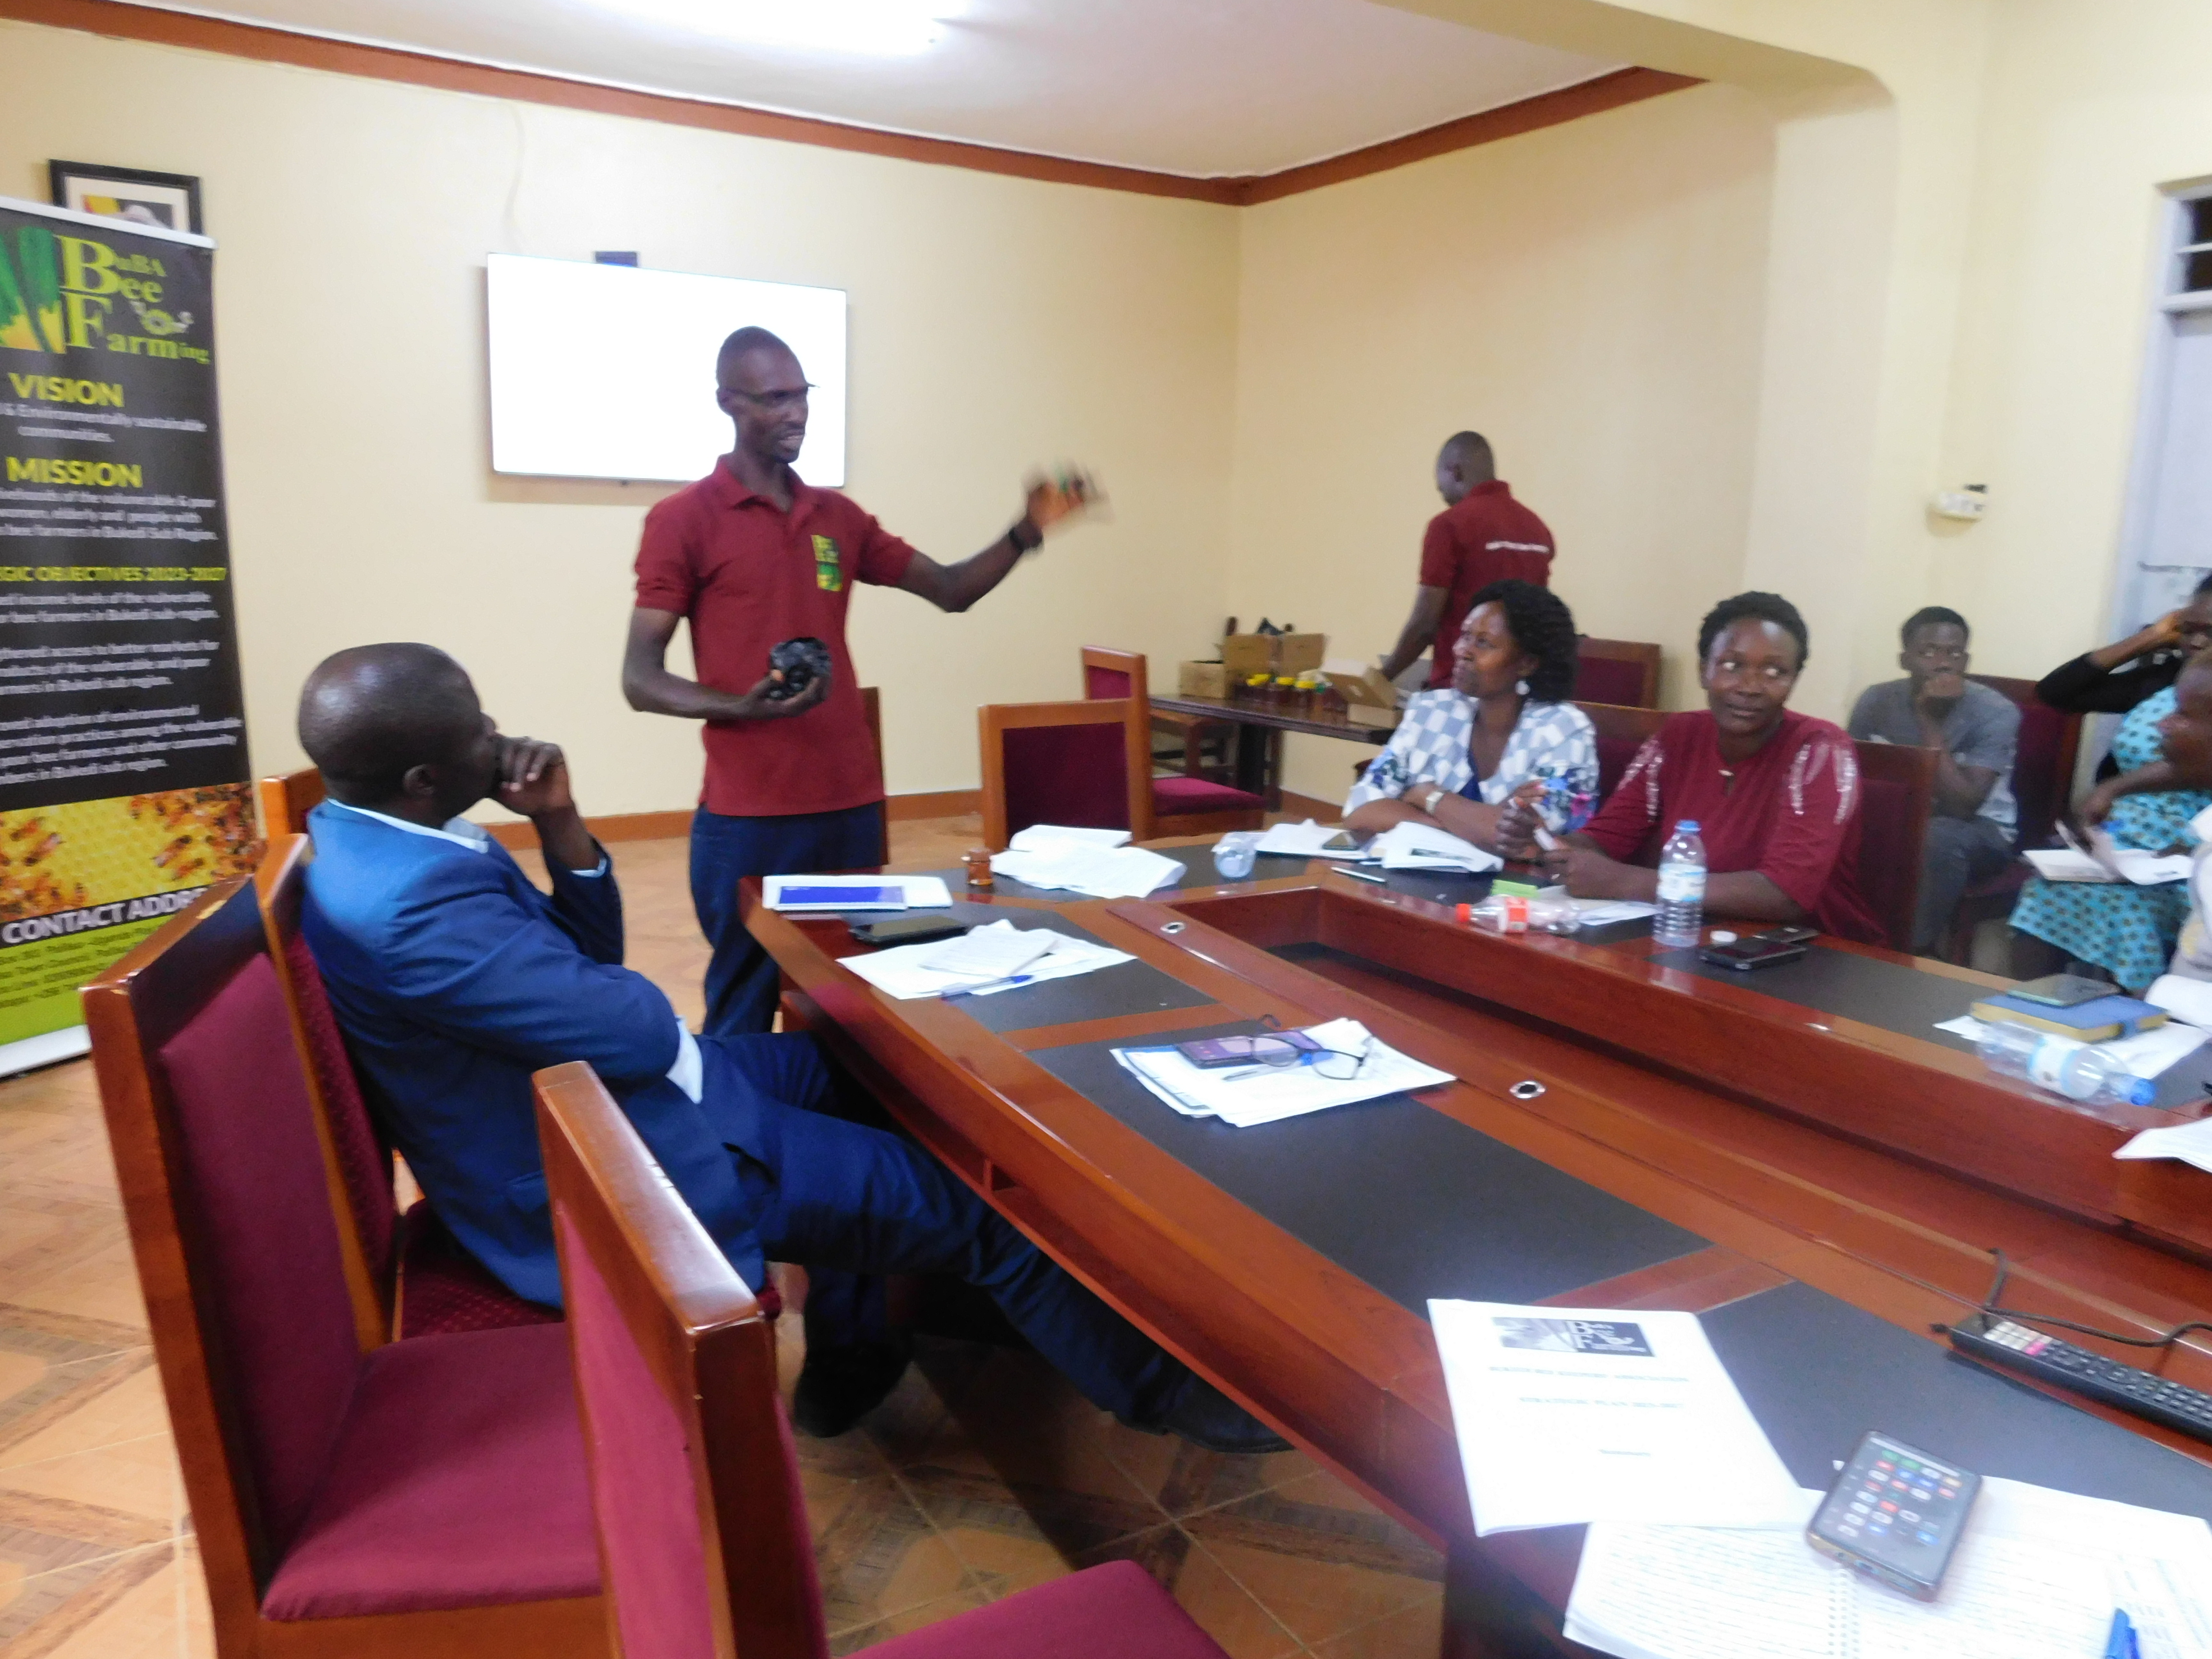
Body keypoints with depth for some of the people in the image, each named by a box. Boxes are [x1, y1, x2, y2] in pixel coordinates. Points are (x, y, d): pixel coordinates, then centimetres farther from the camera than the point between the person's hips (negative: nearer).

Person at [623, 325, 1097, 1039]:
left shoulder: (839, 517, 13)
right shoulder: (682, 519, -4)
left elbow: (950, 590, 17)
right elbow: (640, 680, -6)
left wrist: (1027, 531, 1)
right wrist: (742, 707, -24)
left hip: (853, 804, 5)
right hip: (747, 816, -5)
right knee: (743, 1012, 4)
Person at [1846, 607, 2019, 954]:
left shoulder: (1996, 712, -19)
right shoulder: (1876, 701, -8)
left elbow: (1962, 807, -28)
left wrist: (1929, 721, -30)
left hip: (1981, 831, -3)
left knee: (1938, 837, -36)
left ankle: (1916, 952, -22)